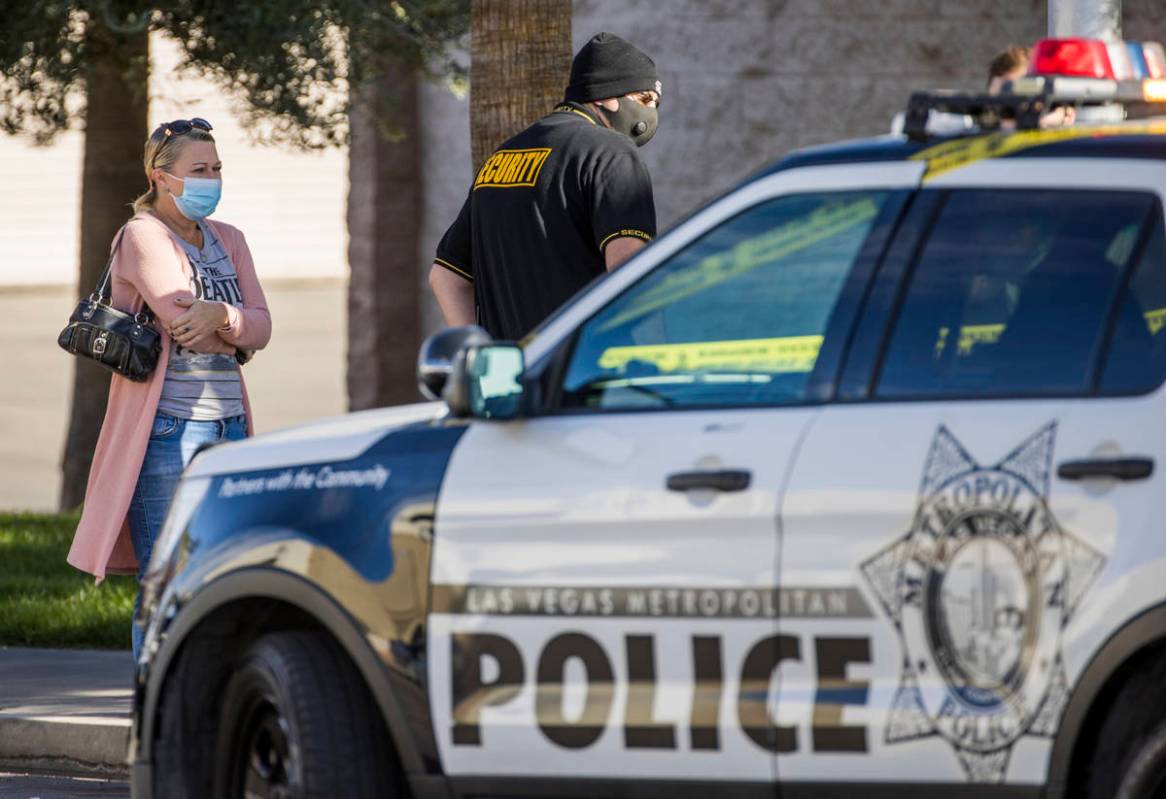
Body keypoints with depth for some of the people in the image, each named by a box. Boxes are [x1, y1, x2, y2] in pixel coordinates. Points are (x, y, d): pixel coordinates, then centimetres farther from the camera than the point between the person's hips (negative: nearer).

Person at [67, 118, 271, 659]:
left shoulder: (228, 241, 16)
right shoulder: (143, 237, -5)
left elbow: (261, 327, 3)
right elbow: (183, 323, -17)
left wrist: (221, 315, -17)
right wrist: (235, 334, 0)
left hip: (227, 426, 7)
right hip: (167, 427, -7)